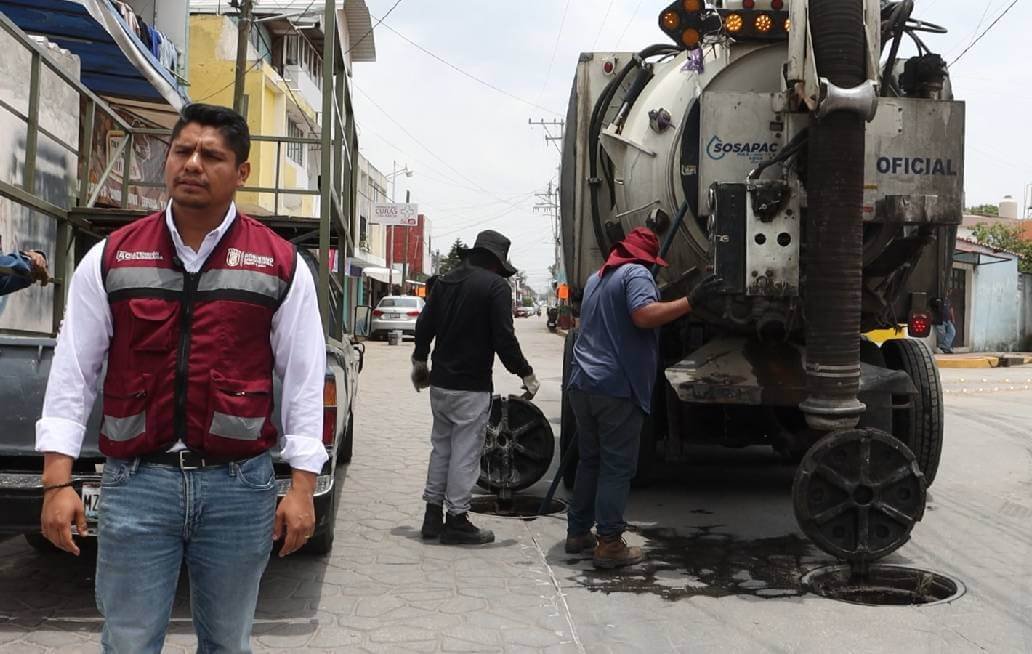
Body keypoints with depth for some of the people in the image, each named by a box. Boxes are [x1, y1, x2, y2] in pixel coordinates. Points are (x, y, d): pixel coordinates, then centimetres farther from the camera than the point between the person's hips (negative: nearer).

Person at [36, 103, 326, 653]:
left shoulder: (281, 266, 2)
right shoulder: (111, 259, 4)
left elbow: (304, 380, 1)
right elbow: (72, 373, 3)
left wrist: (302, 488, -3)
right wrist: (57, 482, -3)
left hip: (240, 485, 0)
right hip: (136, 483, 0)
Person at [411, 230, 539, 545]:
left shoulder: (444, 281, 10)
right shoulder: (496, 286, -11)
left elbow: (424, 325, 14)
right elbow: (504, 338, -16)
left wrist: (420, 361, 27)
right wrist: (525, 373, -6)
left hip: (440, 382, 7)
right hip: (471, 387, -7)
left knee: (441, 447, 16)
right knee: (465, 453, 0)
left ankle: (433, 516, 20)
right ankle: (456, 520, 5)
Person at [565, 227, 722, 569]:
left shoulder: (597, 278, 21)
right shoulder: (636, 274, -6)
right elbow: (645, 314, -25)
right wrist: (691, 301, -23)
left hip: (582, 383, 8)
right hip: (617, 387, -8)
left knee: (590, 460, 17)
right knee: (617, 467, -3)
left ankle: (578, 532, 22)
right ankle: (609, 544, -3)